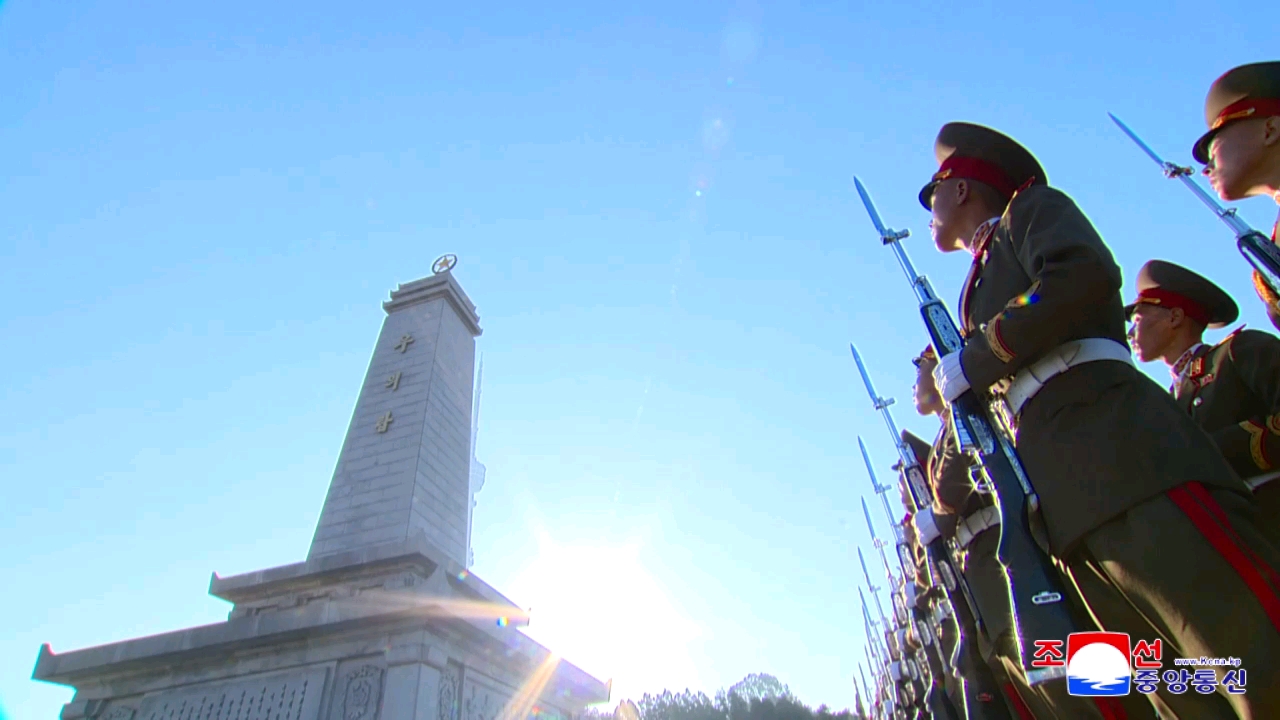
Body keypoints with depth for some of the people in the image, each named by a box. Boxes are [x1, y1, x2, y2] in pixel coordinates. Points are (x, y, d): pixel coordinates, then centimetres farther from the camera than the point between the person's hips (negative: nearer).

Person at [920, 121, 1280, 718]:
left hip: (1111, 440, -7)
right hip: (1067, 499, 7)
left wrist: (974, 359, -6)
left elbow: (1086, 273, -10)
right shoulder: (987, 278, 34)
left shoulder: (1033, 207, 14)